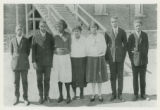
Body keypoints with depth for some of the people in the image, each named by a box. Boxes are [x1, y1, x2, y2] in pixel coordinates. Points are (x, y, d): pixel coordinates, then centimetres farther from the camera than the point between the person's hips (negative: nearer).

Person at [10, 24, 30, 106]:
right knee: (16, 81, 6)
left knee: (24, 81, 2)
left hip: (24, 64, -1)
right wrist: (15, 59, 6)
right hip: (15, 63, 1)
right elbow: (12, 51, 13)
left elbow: (28, 51, 9)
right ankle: (17, 98, 17)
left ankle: (25, 99, 11)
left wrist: (24, 58, 5)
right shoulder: (13, 41, 5)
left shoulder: (26, 40, 1)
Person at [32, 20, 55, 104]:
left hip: (48, 62, 1)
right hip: (38, 62, -1)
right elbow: (33, 50, -4)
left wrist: (52, 60, 1)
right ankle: (41, 97, 14)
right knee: (39, 80, 4)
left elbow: (53, 48, 8)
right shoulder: (35, 37, -1)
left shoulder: (50, 36, 3)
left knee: (47, 80, 6)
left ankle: (46, 96, 18)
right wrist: (33, 62, -11)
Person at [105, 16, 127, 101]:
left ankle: (120, 94, 13)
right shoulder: (108, 32, 4)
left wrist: (123, 56, -1)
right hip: (111, 57, 1)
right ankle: (113, 94, 14)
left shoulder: (122, 32, 3)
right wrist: (106, 57, 2)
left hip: (120, 57, 0)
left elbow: (125, 45, 6)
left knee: (120, 76, 4)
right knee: (112, 76, 5)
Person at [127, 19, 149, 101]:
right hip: (135, 60, -1)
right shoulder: (131, 36, -5)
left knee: (143, 77, 9)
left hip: (143, 60, 1)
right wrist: (132, 59, -5)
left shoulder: (145, 35, 0)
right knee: (135, 78, 5)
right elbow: (129, 49, -2)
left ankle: (143, 93, 21)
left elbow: (146, 47, 5)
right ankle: (136, 94, 16)